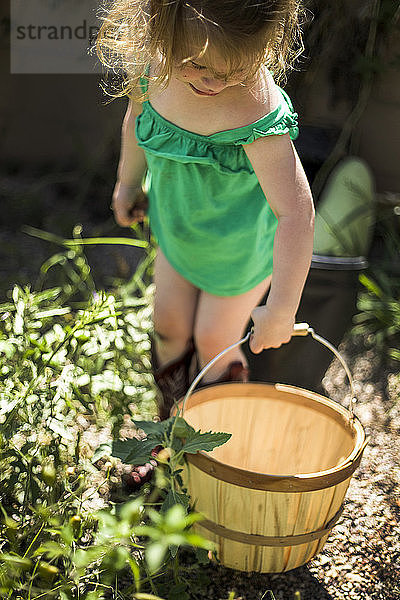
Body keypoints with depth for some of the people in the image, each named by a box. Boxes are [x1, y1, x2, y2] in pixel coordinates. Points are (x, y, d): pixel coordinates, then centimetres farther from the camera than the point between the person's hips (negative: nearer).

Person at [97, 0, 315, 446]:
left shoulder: (256, 111, -41)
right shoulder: (155, 64, -22)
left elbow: (296, 213, -41)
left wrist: (280, 312, -37)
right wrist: (128, 183, 17)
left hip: (241, 246, -5)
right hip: (178, 229, 5)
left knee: (214, 341, 13)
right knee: (170, 327, 19)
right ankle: (170, 413, 48)